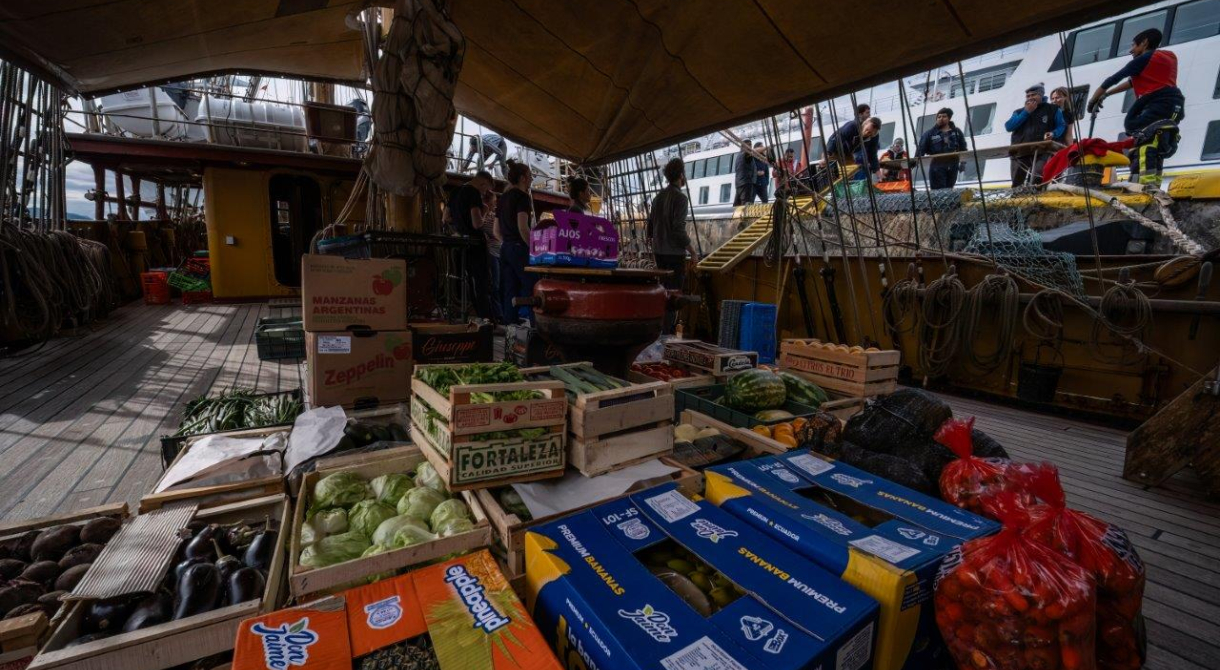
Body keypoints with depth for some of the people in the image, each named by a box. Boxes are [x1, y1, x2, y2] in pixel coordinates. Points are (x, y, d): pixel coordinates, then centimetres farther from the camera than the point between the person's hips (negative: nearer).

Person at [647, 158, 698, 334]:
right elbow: (679, 230, -19)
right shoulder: (680, 197, -12)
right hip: (674, 253, -8)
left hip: (659, 252, 8)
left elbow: (650, 227, 14)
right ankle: (667, 331, -1)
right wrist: (693, 252, -11)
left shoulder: (658, 197, 10)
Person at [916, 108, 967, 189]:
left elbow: (963, 148, 15)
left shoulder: (956, 132, 13)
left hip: (953, 167, 4)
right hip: (937, 167, -4)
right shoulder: (929, 133, 1)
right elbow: (921, 149, -6)